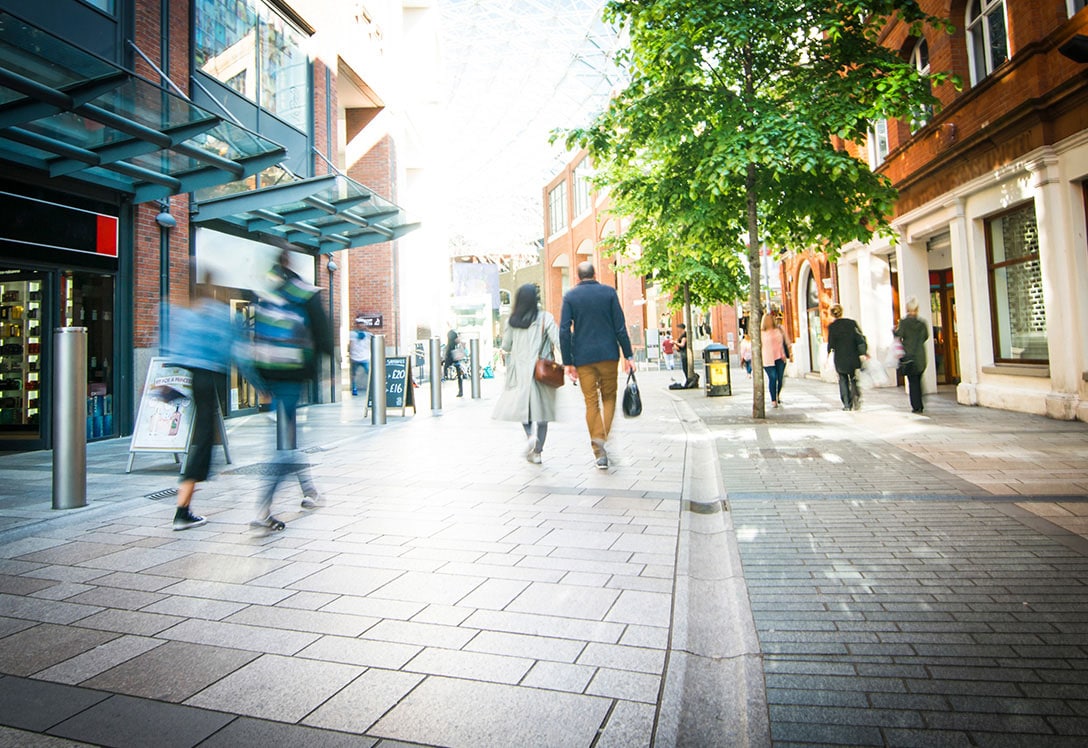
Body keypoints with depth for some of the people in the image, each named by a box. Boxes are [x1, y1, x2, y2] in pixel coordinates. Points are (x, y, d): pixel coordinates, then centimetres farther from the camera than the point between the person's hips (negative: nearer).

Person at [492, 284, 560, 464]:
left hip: (519, 370, 2)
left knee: (522, 405, 14)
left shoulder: (512, 321, 2)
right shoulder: (545, 318, -6)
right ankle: (537, 452, 10)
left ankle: (530, 436, -13)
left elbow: (505, 347, 9)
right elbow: (558, 341, -15)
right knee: (541, 409, 8)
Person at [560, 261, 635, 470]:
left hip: (583, 357, 0)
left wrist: (568, 362, -1)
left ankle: (599, 452, 6)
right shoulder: (609, 292, 2)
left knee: (591, 402, 7)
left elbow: (564, 331, -4)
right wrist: (628, 355, 3)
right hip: (608, 354, 0)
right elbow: (620, 326, -2)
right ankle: (602, 438, -4)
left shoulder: (569, 296, 2)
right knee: (609, 397, 16)